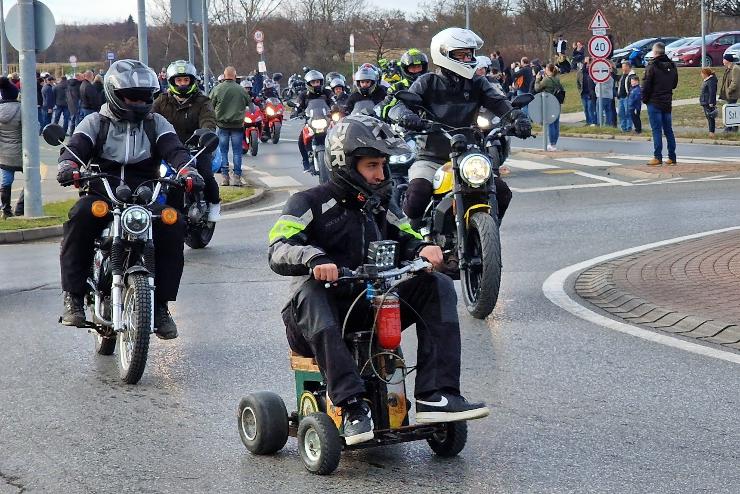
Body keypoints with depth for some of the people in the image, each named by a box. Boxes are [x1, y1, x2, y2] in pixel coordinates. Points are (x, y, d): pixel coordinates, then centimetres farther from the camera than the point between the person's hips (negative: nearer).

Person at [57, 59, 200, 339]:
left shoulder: (156, 124, 15)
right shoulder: (96, 122, 12)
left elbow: (174, 150, -1)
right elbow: (76, 147, -3)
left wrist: (186, 170, -24)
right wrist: (67, 166, -28)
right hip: (102, 195, -1)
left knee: (173, 226, -27)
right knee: (80, 217, -34)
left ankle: (161, 304, -15)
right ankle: (73, 297, -28)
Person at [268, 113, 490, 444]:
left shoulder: (379, 209, 18)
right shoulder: (310, 203, -2)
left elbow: (407, 239, 15)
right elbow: (279, 250, -16)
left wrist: (424, 249, -10)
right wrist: (313, 258, -38)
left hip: (370, 312, 6)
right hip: (327, 313, -5)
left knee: (437, 286, -10)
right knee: (310, 291, -39)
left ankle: (435, 396, -24)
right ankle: (352, 406, -48)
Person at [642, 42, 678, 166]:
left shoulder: (652, 66, -13)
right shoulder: (672, 66, 8)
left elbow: (646, 85, -13)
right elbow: (675, 84, 16)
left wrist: (644, 99, -1)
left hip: (654, 102, -6)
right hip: (667, 102, 6)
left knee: (656, 130, -5)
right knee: (668, 130, 10)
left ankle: (657, 157, -7)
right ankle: (672, 157, 10)